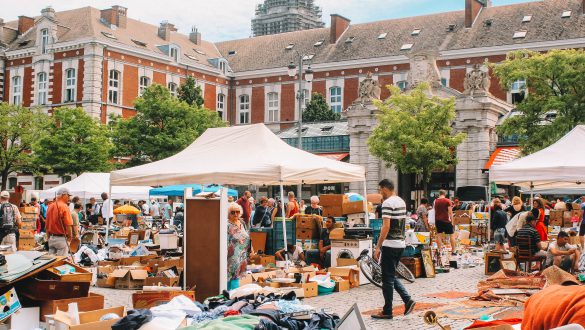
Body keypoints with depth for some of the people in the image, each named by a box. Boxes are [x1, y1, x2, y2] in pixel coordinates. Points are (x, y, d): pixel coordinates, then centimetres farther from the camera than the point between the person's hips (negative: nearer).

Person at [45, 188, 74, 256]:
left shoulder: (50, 207, 8)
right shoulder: (64, 207, -13)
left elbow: (47, 225, 14)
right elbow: (68, 225, -19)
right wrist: (70, 237, -6)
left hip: (51, 238, 7)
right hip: (61, 238, -7)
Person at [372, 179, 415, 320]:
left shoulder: (387, 203, -15)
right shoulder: (402, 202, 13)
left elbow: (386, 227, -22)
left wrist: (378, 247, -19)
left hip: (390, 245, -9)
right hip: (401, 244, 9)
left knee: (387, 279, -1)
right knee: (392, 276, 18)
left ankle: (387, 312, 5)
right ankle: (407, 300, 6)